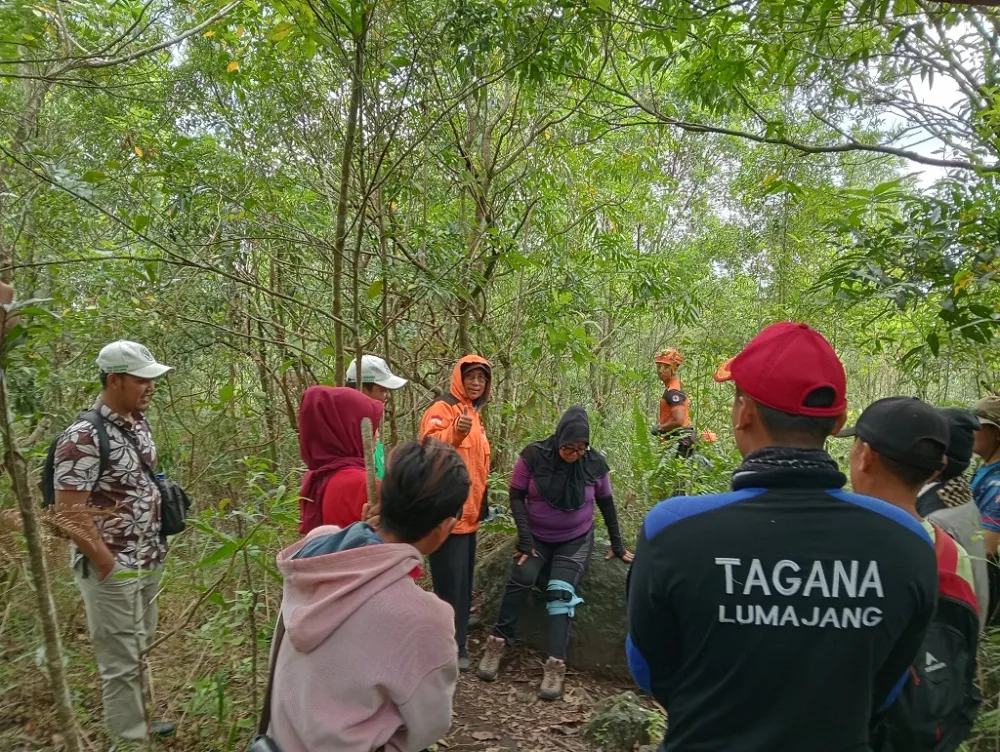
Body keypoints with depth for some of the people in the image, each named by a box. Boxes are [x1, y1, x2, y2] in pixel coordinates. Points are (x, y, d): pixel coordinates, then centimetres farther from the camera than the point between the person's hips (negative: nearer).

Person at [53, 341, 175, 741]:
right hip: (112, 570, -8)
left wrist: (156, 546, 11)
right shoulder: (83, 437, -21)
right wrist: (109, 566, -17)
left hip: (148, 563, 8)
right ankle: (129, 738, 21)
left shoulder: (138, 424, 4)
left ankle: (139, 724, 39)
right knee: (120, 661, 6)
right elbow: (69, 513, -21)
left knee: (140, 652, 22)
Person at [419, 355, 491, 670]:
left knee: (463, 584, 16)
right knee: (449, 584, -4)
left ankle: (456, 646, 29)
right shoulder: (443, 408, -12)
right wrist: (454, 432, -46)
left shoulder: (473, 413, 16)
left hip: (468, 513, 9)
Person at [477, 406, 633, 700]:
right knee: (522, 577, -25)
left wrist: (617, 545, 6)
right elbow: (516, 496, -9)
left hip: (576, 541, 0)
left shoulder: (595, 463, -11)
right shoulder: (534, 456, -16)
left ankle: (556, 666, -18)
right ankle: (498, 641, -8)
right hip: (536, 537, 0)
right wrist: (525, 538, -16)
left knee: (561, 591, -21)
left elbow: (606, 503, 3)